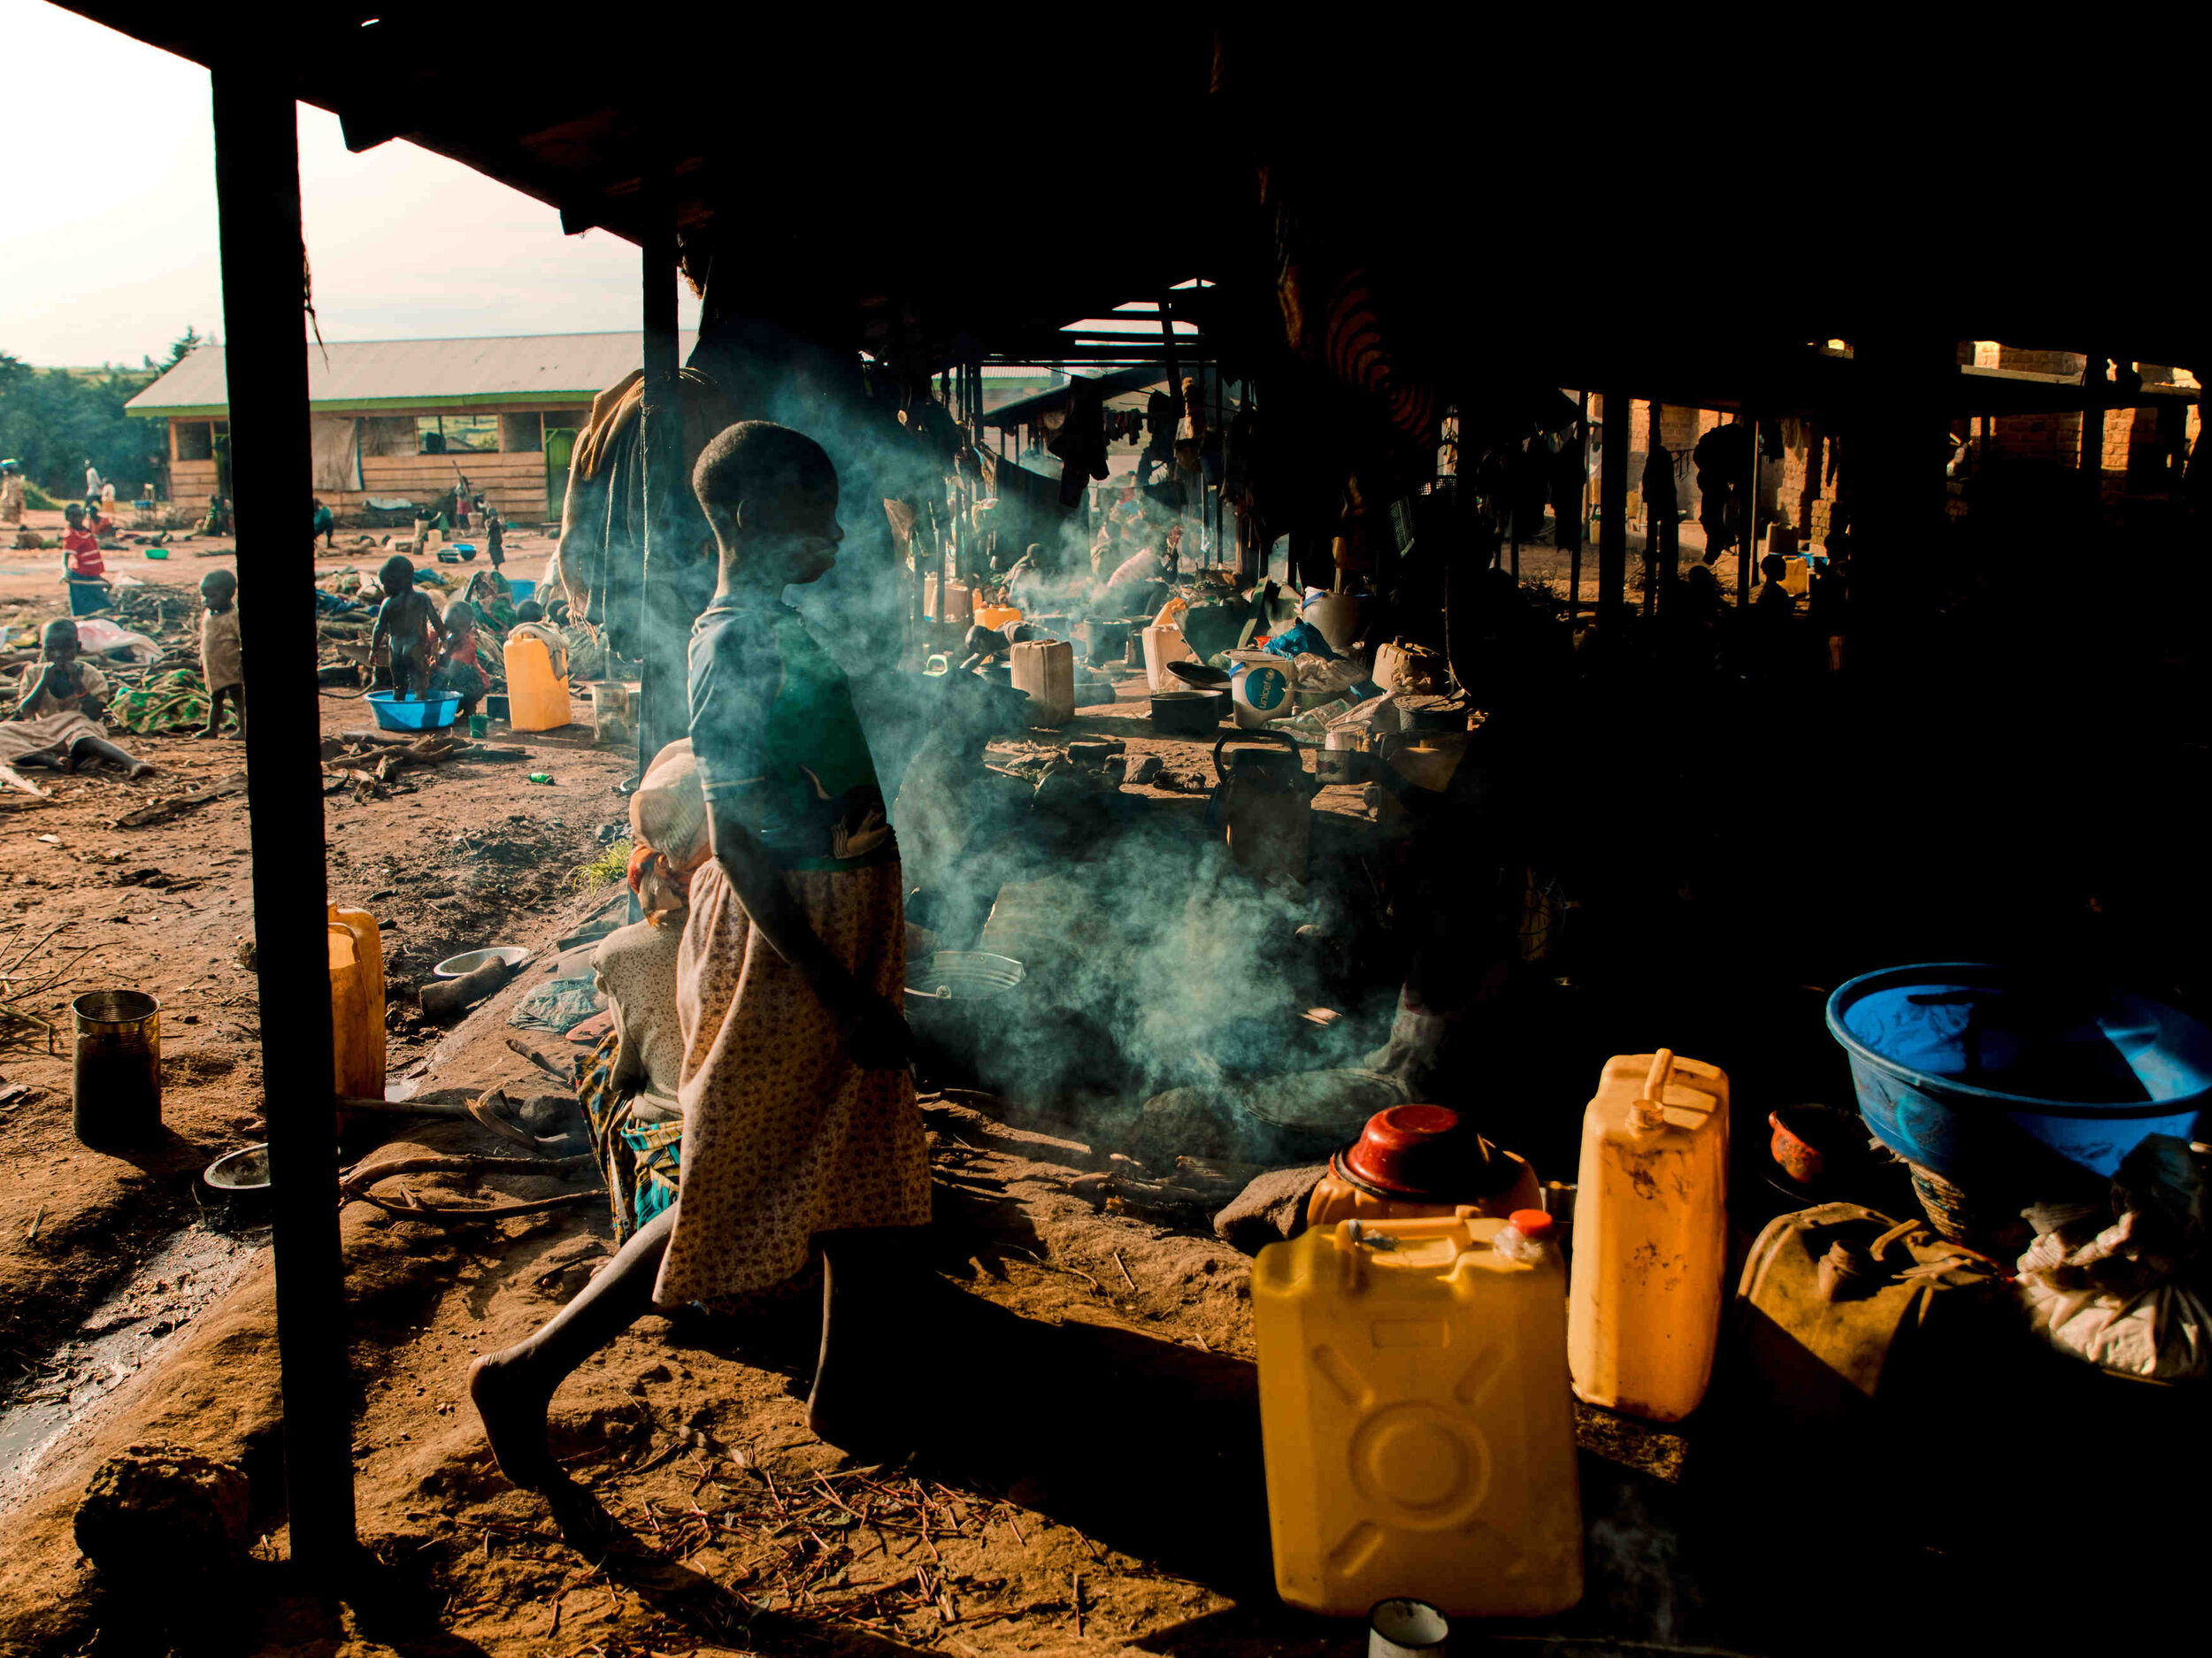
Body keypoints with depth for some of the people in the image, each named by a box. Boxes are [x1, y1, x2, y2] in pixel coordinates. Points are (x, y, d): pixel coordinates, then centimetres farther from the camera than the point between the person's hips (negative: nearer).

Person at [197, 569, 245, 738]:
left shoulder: (234, 616, -16)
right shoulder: (207, 614, 8)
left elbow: (243, 645, -17)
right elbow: (203, 640, 19)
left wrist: (242, 663, -21)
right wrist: (201, 661, 20)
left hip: (232, 669, -8)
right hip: (213, 670, 8)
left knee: (238, 698, -1)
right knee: (215, 699, 19)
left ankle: (243, 728, 5)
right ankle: (212, 728, 30)